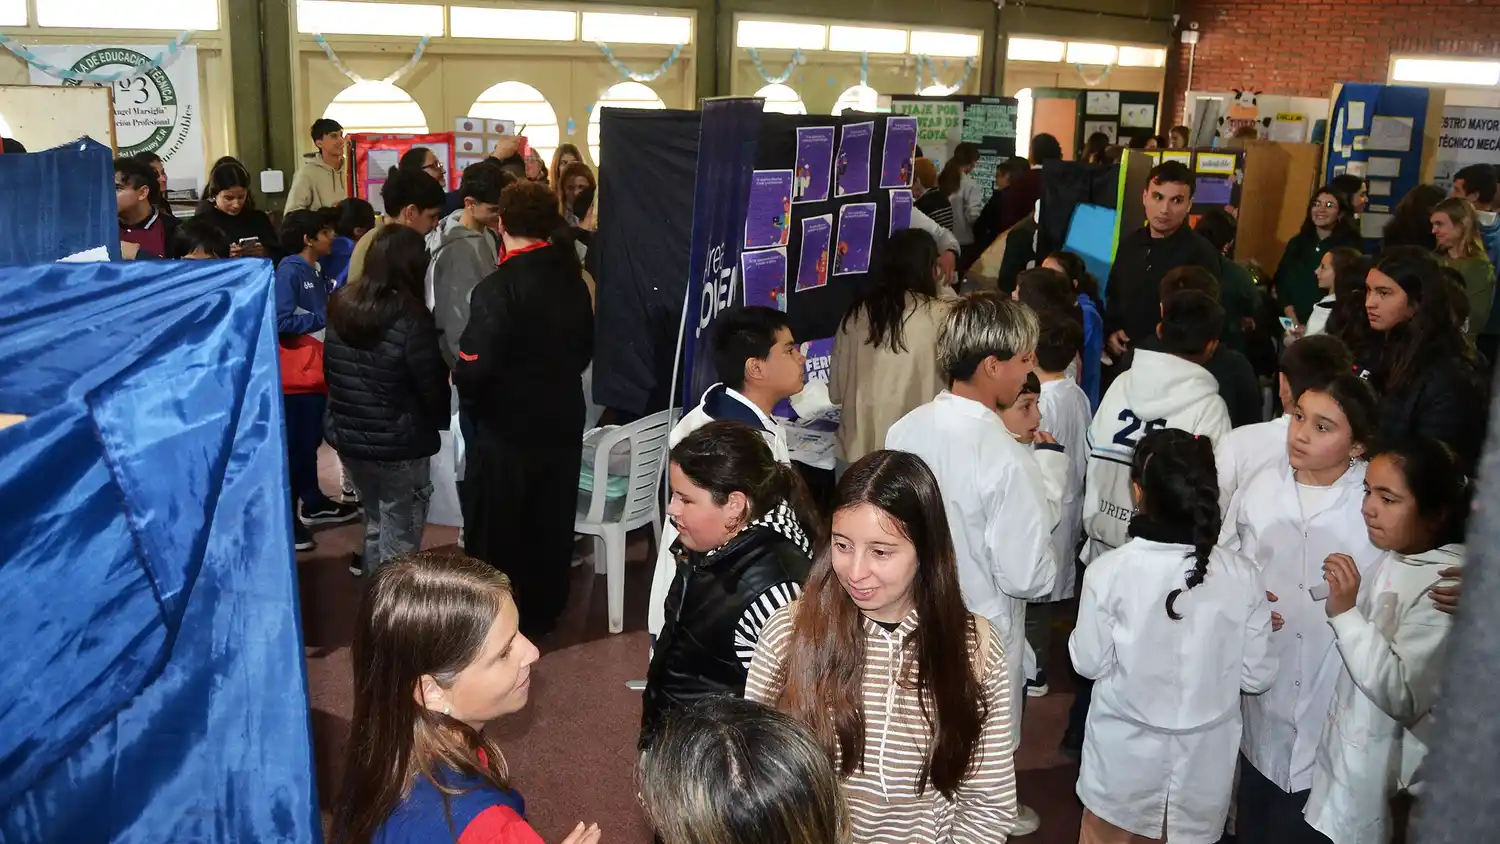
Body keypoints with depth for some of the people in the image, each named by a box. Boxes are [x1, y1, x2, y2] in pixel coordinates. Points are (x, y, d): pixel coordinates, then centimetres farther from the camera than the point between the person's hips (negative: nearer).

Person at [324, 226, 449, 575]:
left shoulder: (341, 306, 1)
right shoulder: (411, 319, -20)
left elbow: (328, 370, 13)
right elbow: (432, 388, -12)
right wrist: (441, 422, 7)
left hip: (345, 436, 7)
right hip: (398, 446, -7)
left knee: (376, 523, 24)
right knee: (399, 539, 6)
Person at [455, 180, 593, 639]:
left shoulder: (497, 288, -22)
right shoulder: (572, 279, 0)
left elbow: (474, 367, -25)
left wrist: (465, 389, -5)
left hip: (506, 427, -6)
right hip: (562, 421, 7)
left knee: (495, 530, 9)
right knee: (551, 522, 18)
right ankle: (544, 611, 33)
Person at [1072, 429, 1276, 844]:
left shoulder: (1107, 571, -23)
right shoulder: (1241, 576, -17)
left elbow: (1089, 663, -12)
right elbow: (1257, 676, -8)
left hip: (1125, 759, -2)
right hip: (1204, 760, 2)